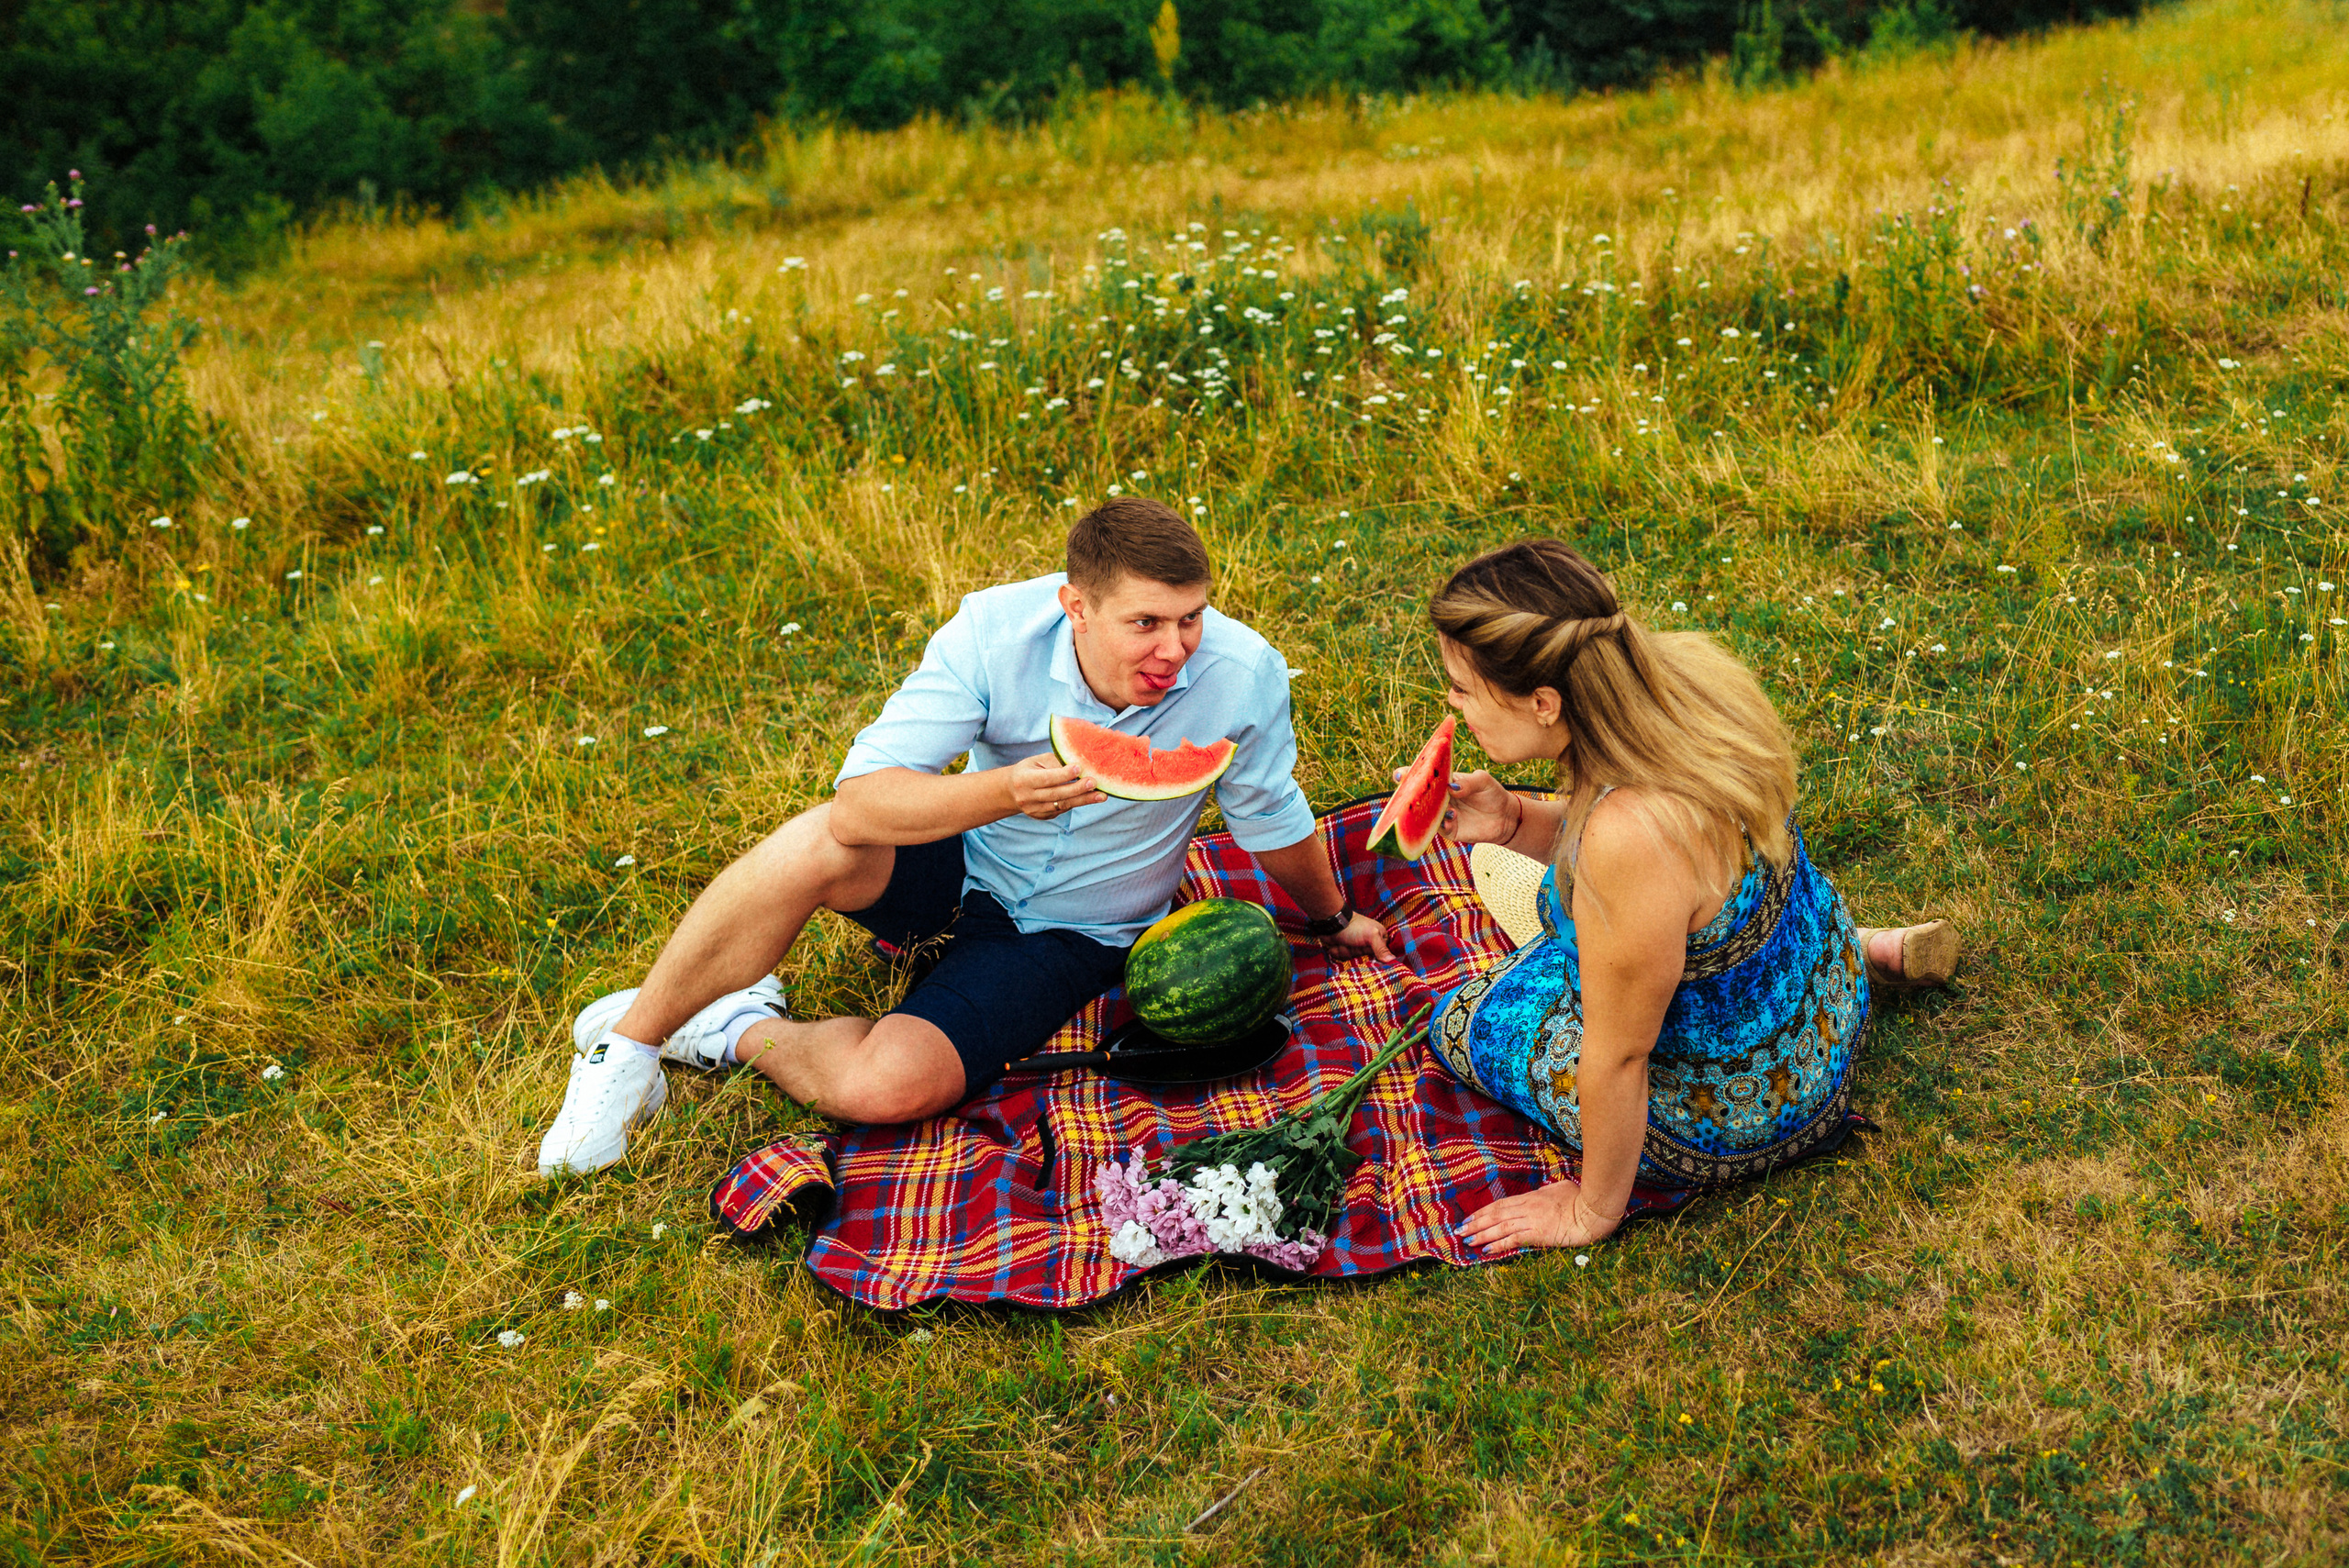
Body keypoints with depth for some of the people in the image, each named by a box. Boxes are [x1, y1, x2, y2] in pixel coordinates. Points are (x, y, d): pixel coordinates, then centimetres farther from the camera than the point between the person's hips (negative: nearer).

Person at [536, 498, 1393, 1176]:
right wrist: (1006, 790, -49)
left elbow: (1275, 821, -3)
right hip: (956, 866, 1)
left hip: (1066, 935, 0)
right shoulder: (996, 631, -24)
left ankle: (742, 1030, 4)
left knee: (888, 1085, -28)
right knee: (818, 844, -35)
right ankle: (629, 1042, -14)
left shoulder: (1241, 676, -25)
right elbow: (858, 802, -32)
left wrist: (1333, 917, 15)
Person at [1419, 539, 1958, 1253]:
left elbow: (1618, 1056, -27)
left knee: (1466, 1025, 14)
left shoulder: (1631, 838, -42)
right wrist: (1513, 820, -13)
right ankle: (1868, 952, 24)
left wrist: (1592, 1212, -12)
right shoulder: (1668, 671, -19)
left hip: (1737, 1121, -7)